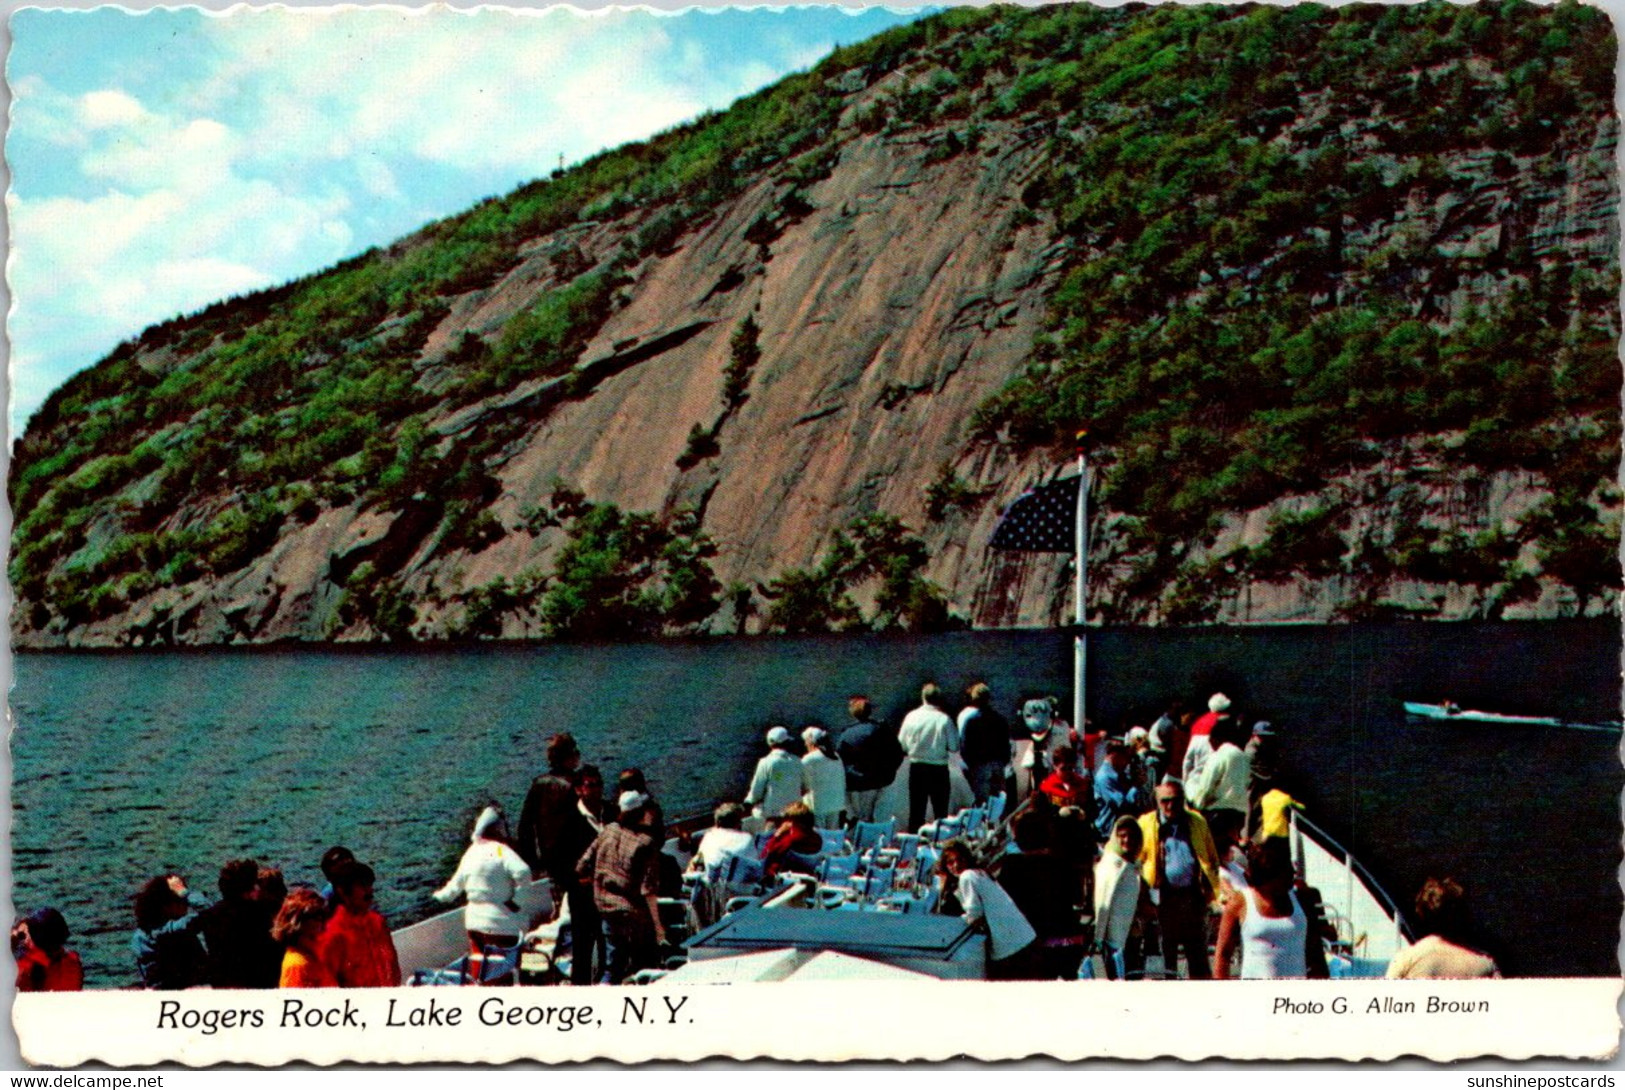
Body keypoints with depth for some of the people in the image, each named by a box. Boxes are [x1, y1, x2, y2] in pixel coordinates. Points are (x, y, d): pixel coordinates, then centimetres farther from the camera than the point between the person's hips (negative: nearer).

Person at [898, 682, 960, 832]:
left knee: (916, 810, 11)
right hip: (938, 768, -2)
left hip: (916, 767, 2)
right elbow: (954, 747, -9)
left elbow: (902, 744, 0)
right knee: (940, 810, 7)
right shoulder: (944, 719, -12)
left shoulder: (911, 717, -6)